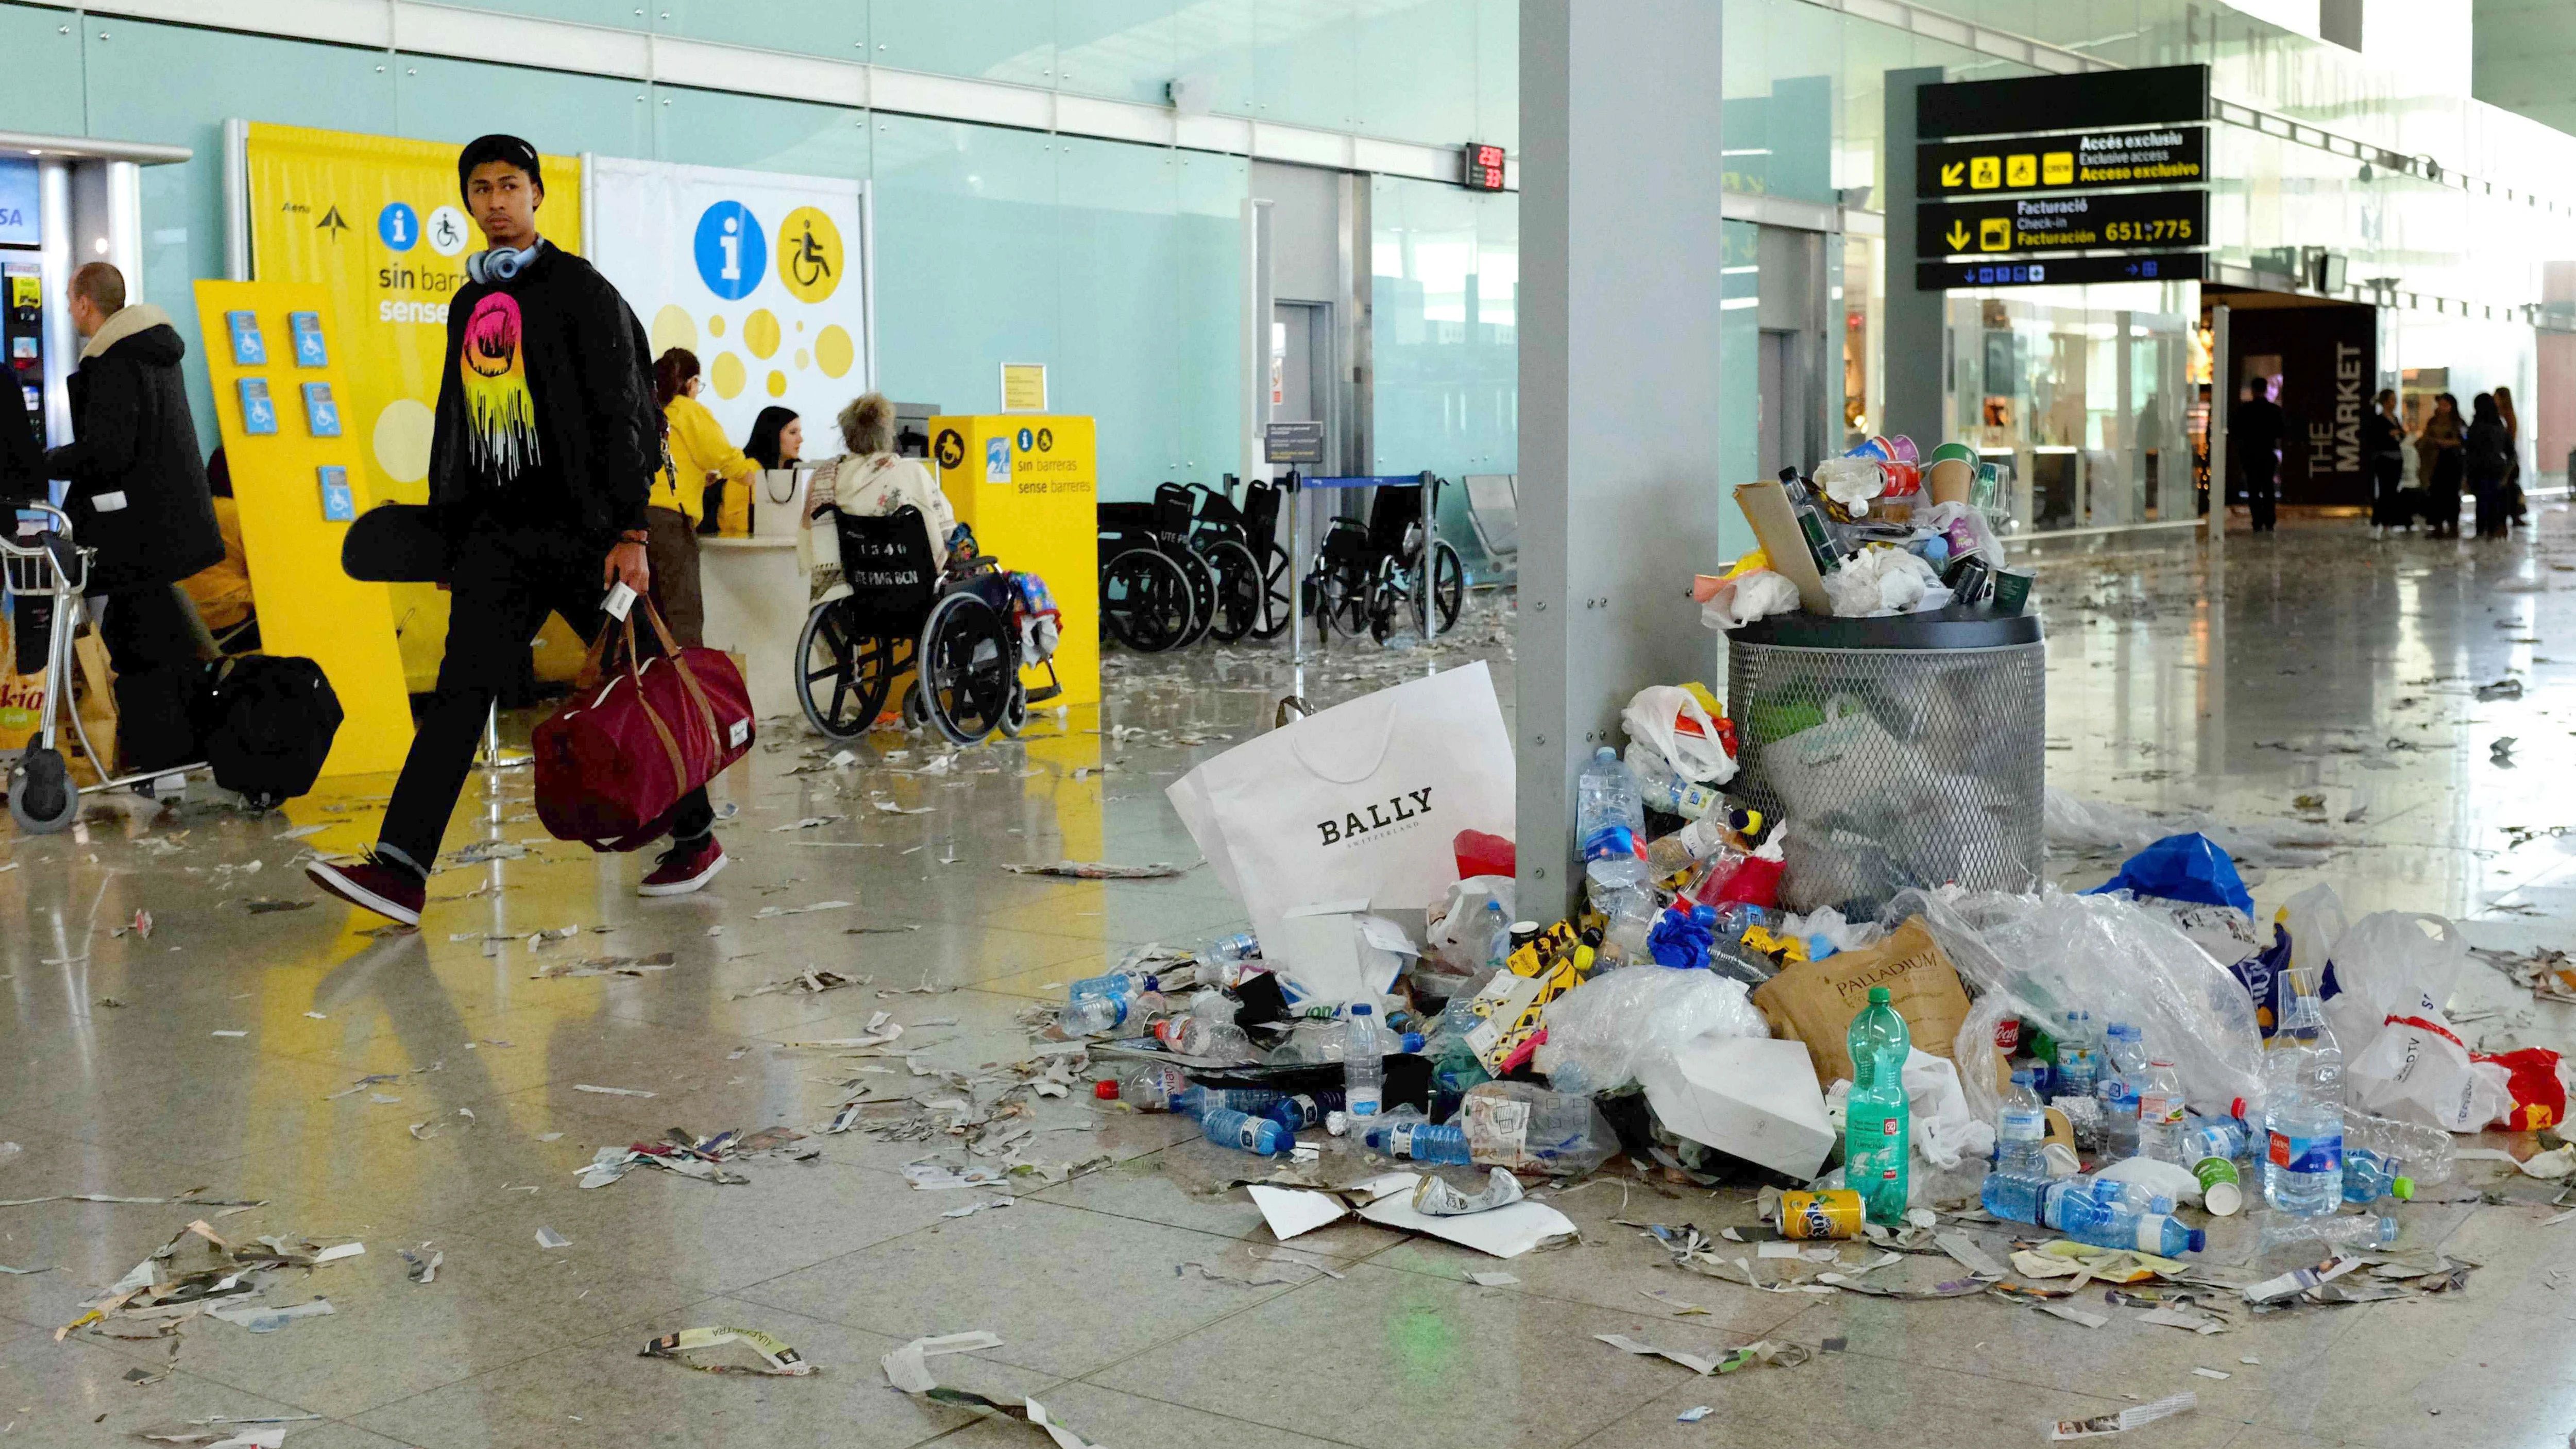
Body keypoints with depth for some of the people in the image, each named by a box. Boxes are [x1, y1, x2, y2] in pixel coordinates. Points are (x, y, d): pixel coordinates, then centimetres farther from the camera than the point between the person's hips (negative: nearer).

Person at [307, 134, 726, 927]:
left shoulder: (580, 289, -3)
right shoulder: (469, 303, 17)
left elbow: (620, 414, -9)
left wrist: (631, 532, -16)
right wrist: (445, 529, 20)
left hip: (580, 526, -5)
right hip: (496, 532, 5)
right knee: (460, 689, -5)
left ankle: (696, 834, 19)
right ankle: (400, 868, -12)